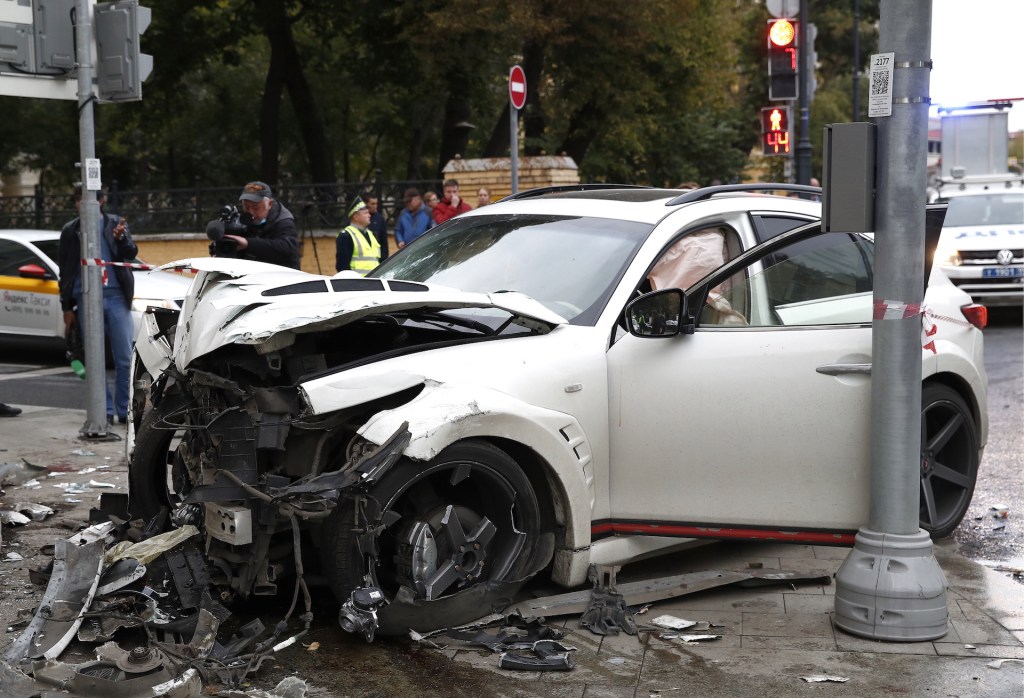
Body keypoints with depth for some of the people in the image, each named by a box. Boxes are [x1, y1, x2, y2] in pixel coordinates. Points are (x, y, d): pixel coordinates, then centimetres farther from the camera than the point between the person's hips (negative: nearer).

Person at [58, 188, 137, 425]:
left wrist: (121, 238, -26)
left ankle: (125, 410, 5)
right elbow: (65, 272, 11)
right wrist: (67, 308, 7)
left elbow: (131, 254, -5)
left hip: (116, 298, -1)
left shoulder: (116, 224, 8)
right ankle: (105, 411, 5)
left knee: (125, 358, -2)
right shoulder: (71, 231, 9)